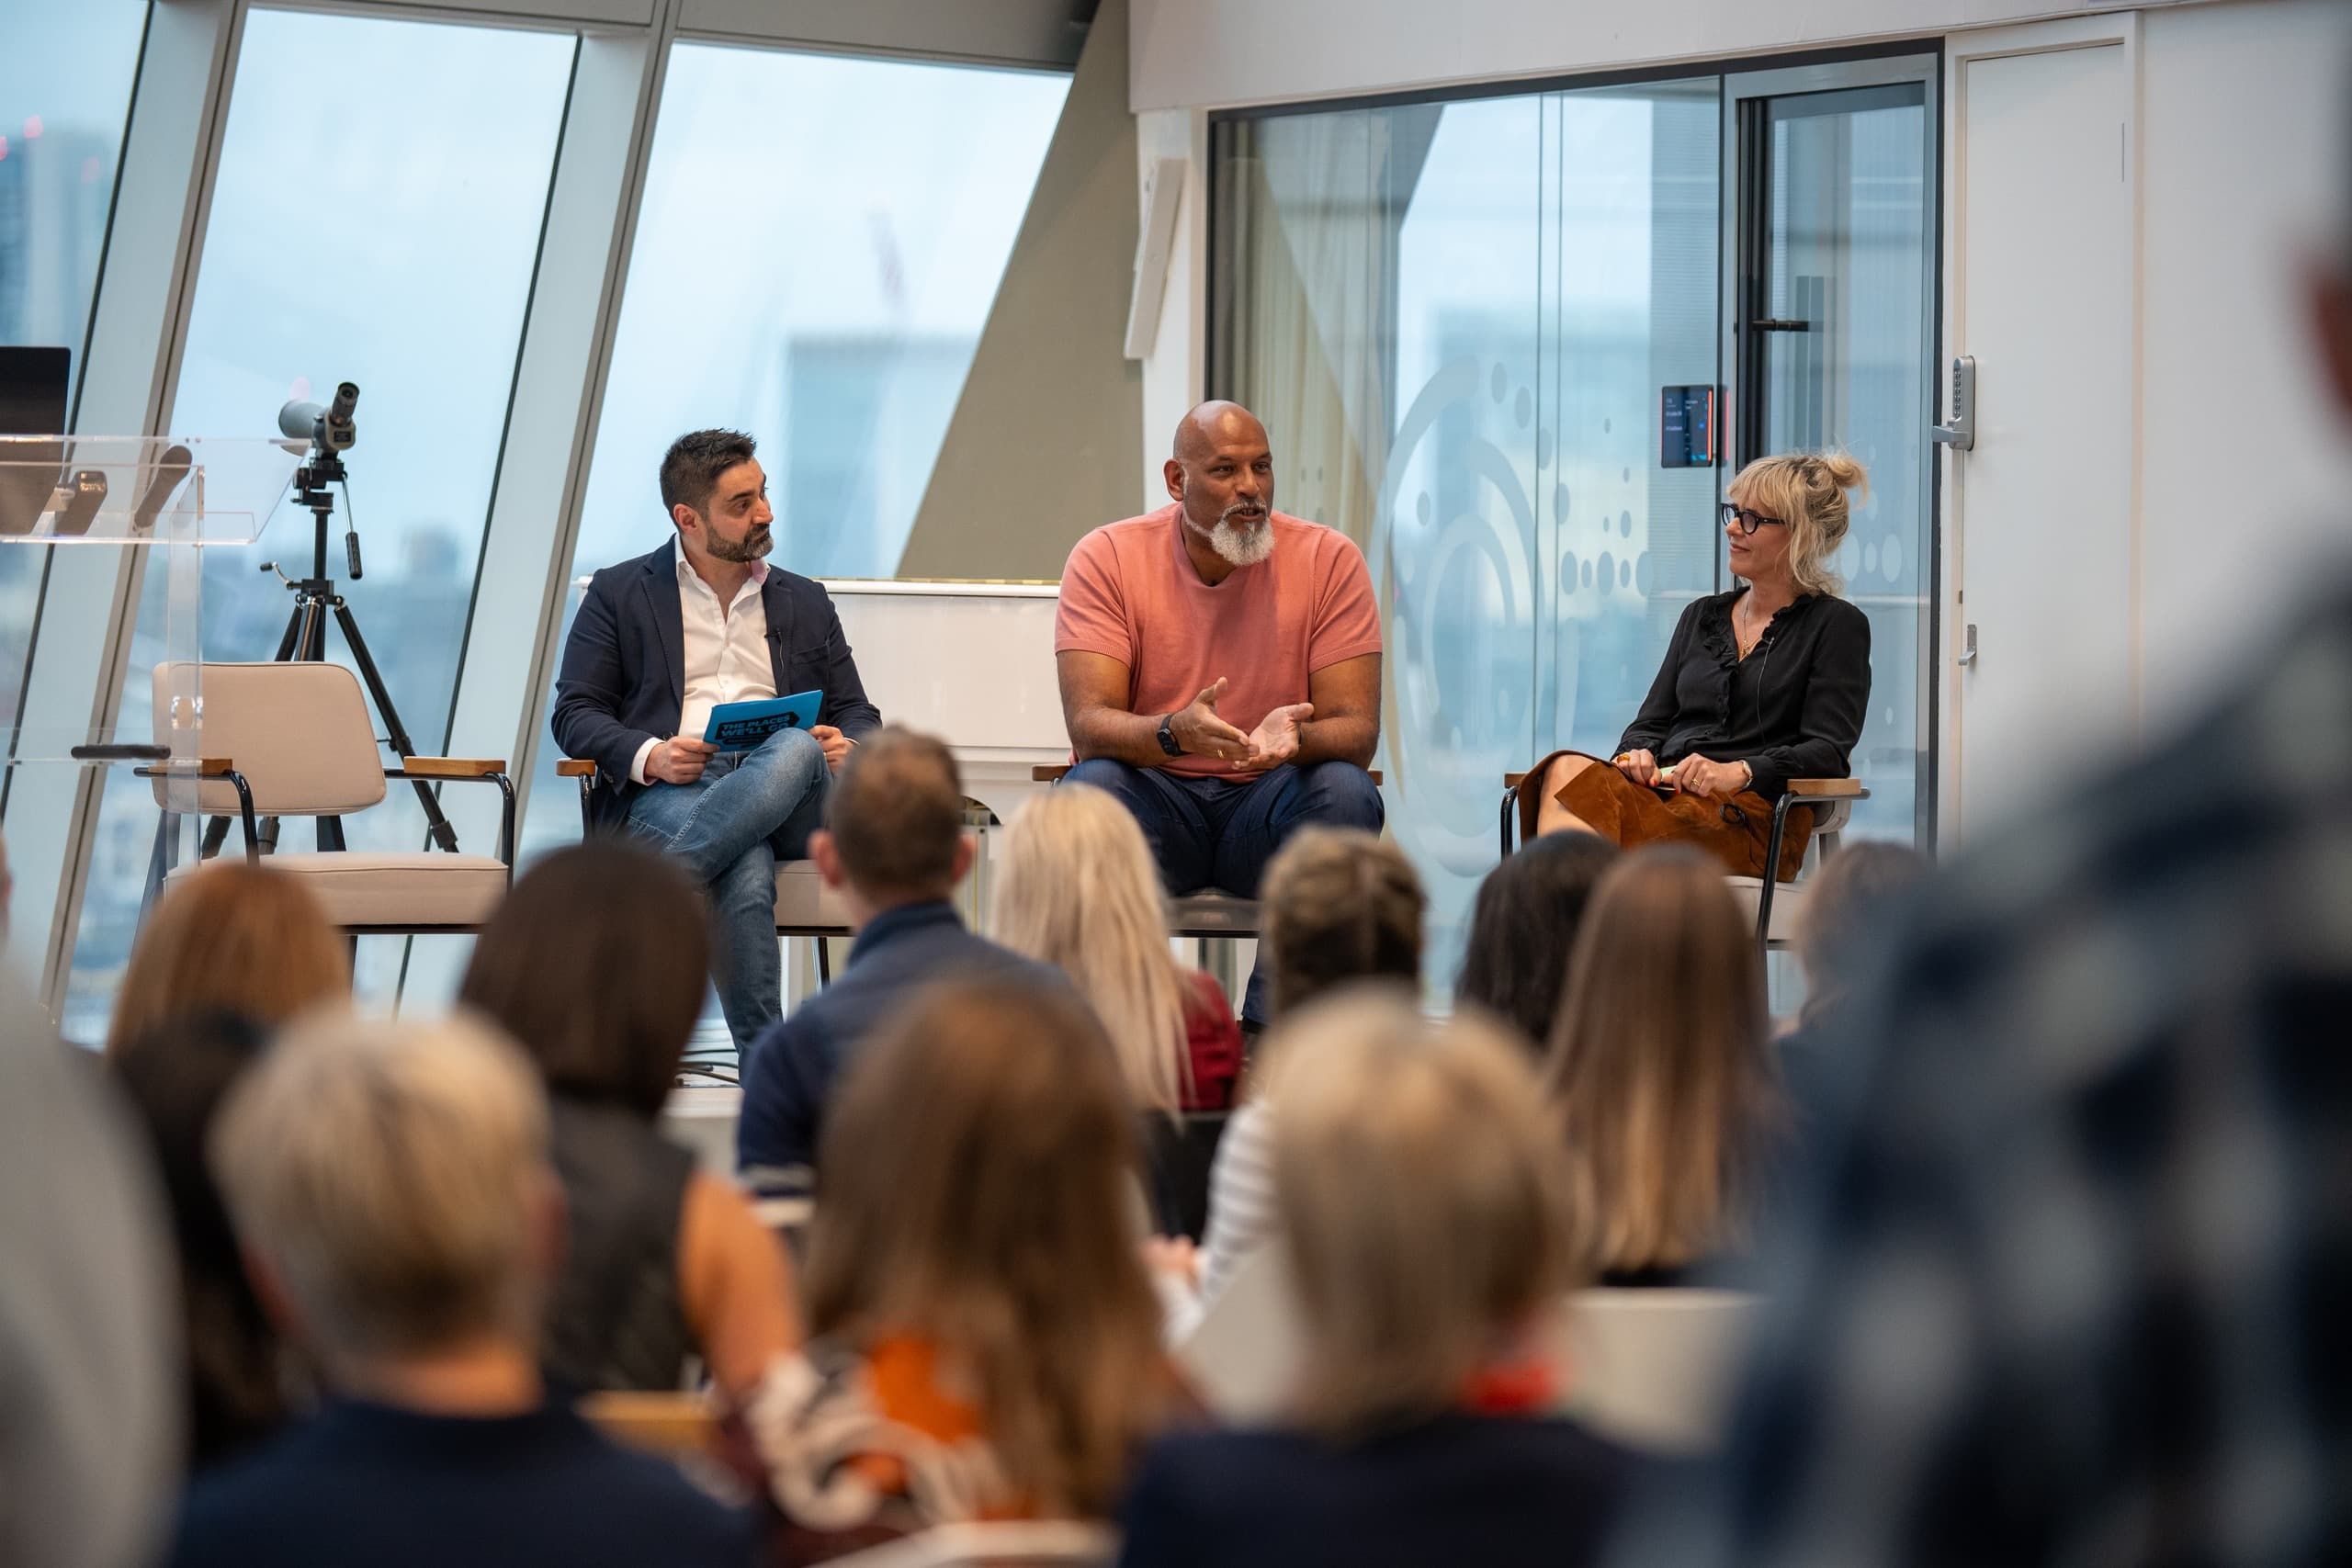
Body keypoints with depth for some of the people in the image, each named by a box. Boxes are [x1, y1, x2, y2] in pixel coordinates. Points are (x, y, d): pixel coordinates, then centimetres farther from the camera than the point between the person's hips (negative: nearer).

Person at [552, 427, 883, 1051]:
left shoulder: (806, 603, 26)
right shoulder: (618, 594, 15)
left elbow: (859, 717, 24)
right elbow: (574, 714, 8)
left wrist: (844, 747, -4)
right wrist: (649, 756, -14)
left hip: (789, 798, 3)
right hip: (665, 793, -3)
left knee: (797, 751, -38)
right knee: (747, 873, -40)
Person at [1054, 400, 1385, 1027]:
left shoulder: (1329, 558, -5)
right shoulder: (1106, 557, -7)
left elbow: (1357, 729, -9)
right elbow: (1088, 724, -16)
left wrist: (1295, 736, -34)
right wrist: (1175, 733, -39)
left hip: (1269, 808, 1)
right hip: (1155, 799, -1)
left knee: (1346, 793, -30)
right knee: (1091, 789, -32)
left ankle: (1272, 1024, -24)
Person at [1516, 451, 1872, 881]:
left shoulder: (1837, 625, 9)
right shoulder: (1701, 616, 28)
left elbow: (1829, 752, -2)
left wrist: (1738, 772, -18)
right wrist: (1637, 754, -2)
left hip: (1752, 816, -5)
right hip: (1665, 791, 5)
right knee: (1567, 770, -33)